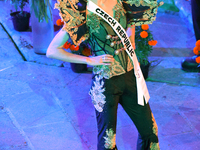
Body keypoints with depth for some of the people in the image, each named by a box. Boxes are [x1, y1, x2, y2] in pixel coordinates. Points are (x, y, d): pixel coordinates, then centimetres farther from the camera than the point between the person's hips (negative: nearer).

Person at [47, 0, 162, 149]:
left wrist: (131, 40, 8)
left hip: (129, 76, 5)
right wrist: (90, 60, -17)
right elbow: (52, 51, -14)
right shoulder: (83, 12, -14)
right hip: (105, 84, -5)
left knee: (150, 131, 12)